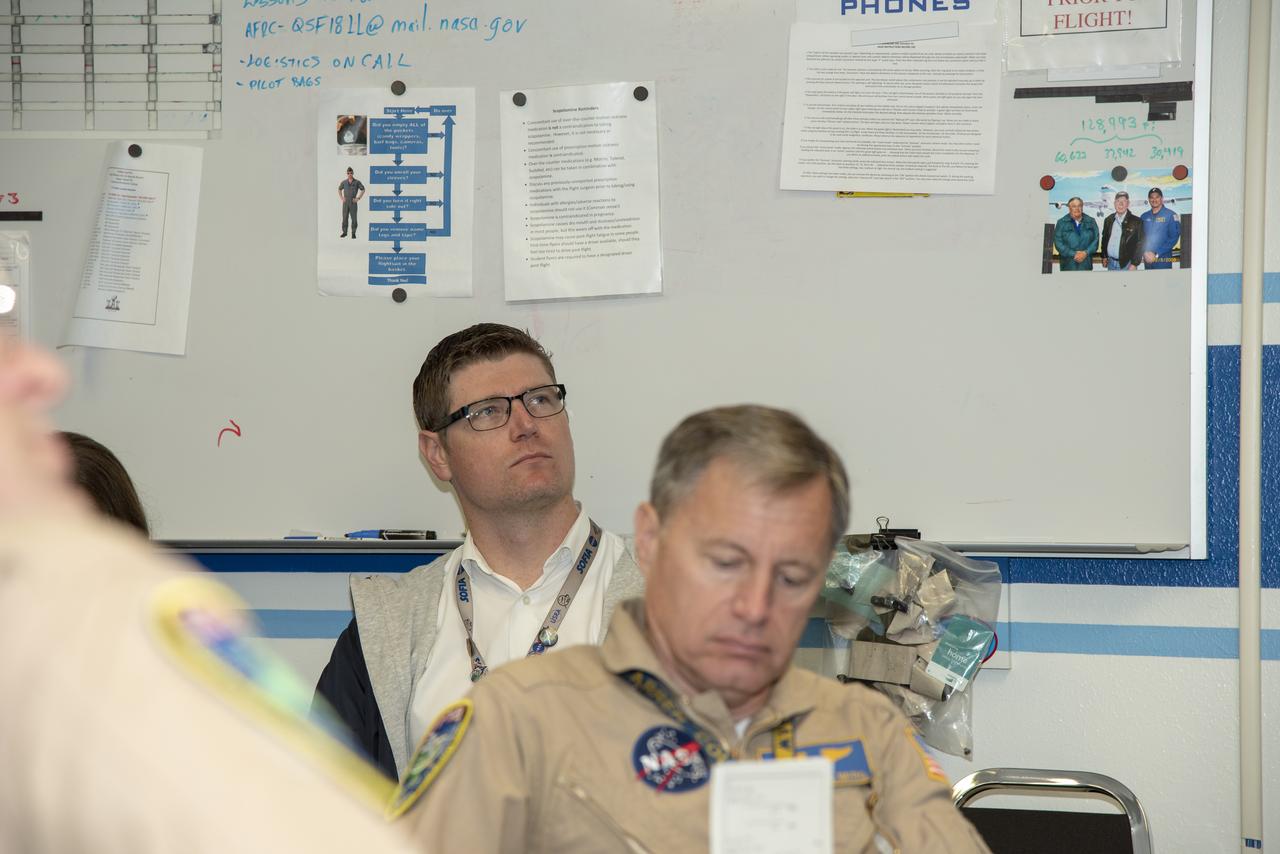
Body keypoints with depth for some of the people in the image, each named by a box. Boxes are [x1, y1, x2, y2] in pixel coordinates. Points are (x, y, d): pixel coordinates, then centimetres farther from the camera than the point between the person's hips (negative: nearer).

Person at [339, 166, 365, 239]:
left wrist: (358, 198, -6)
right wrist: (341, 198, 6)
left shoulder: (357, 182, -4)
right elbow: (339, 189, 19)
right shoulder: (344, 182, 5)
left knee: (353, 218, -3)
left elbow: (363, 190, 1)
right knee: (345, 218, 5)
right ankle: (344, 232, 14)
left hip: (353, 202, -3)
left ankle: (353, 234, 3)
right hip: (345, 202, 3)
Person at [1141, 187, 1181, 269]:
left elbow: (1173, 238, -8)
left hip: (1163, 260, -4)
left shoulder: (1170, 215, -3)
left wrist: (1157, 254, -13)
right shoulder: (1144, 217, 11)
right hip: (1148, 261, 4)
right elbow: (1141, 238, 10)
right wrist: (1145, 253, -9)